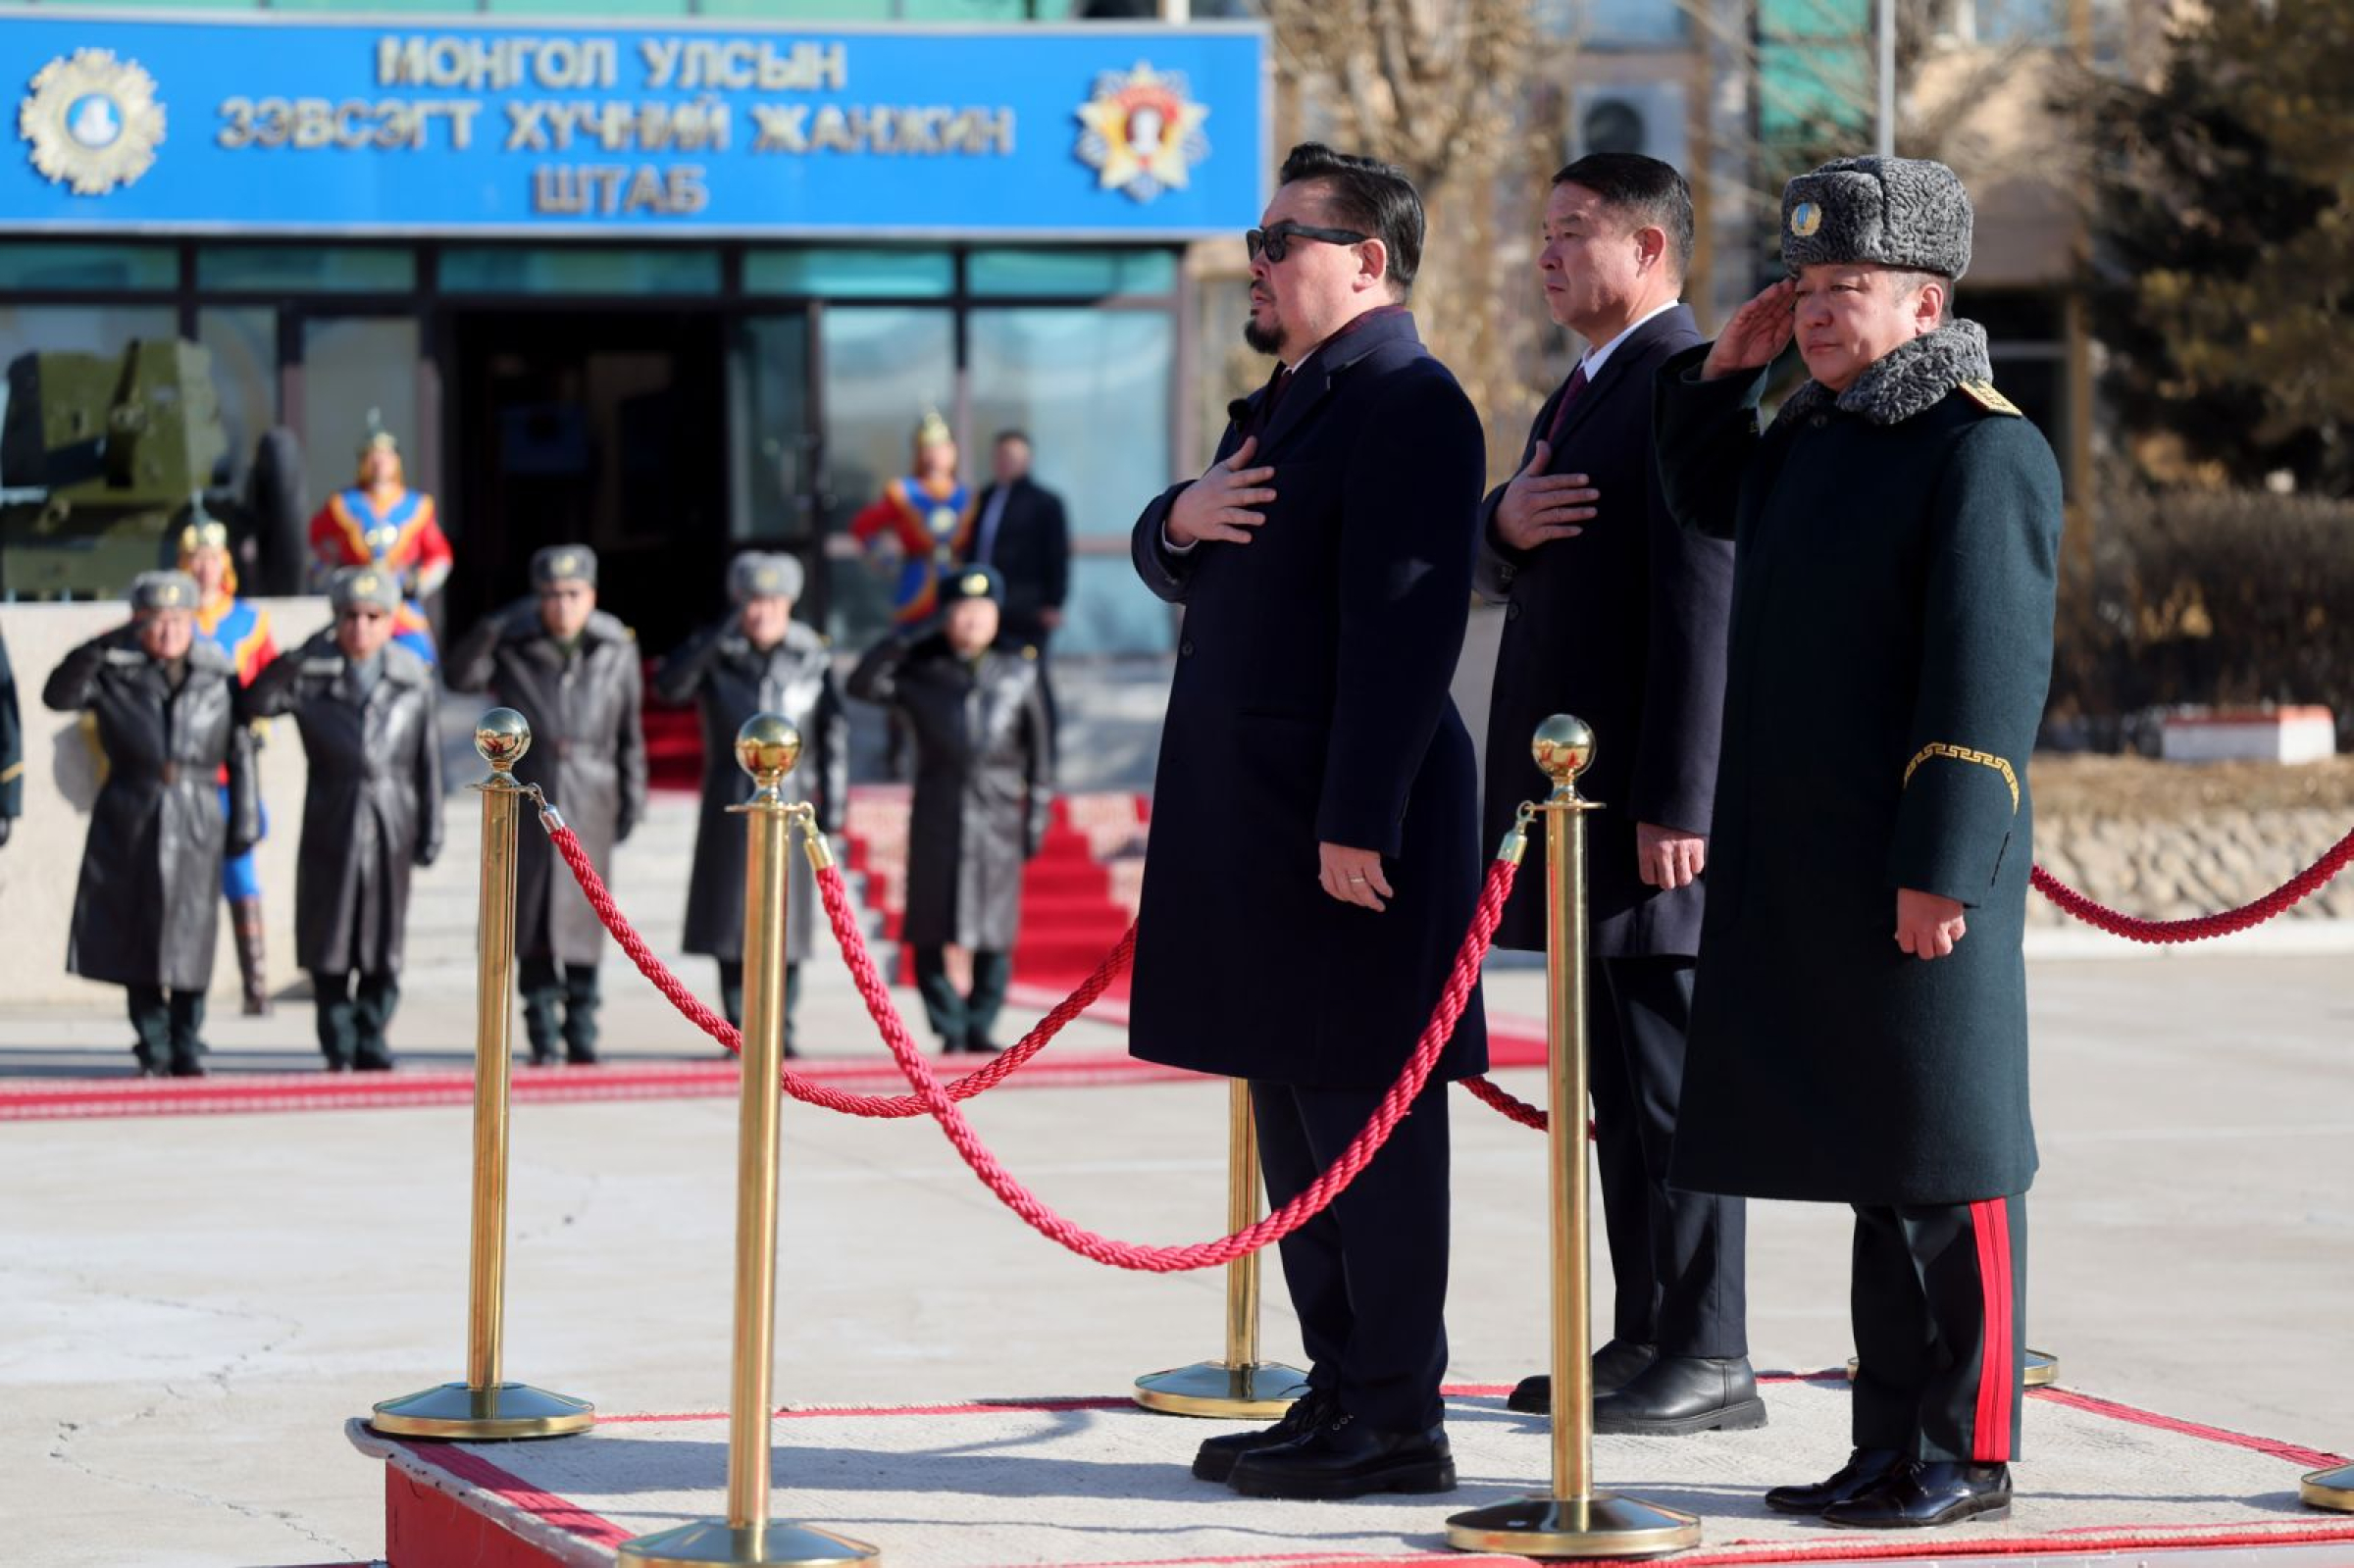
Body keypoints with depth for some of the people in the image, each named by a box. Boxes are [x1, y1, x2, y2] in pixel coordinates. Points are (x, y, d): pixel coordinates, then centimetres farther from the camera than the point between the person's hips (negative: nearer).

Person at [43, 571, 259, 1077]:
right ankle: (153, 1048, 12)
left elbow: (240, 753, 8)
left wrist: (245, 818, 4)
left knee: (190, 938, -2)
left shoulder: (218, 678, 6)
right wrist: (101, 647, -24)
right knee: (134, 937, 2)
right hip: (129, 821, 0)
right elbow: (58, 695, -14)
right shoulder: (115, 674, 2)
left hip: (196, 823, 0)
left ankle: (187, 1048, 8)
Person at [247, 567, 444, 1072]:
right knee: (330, 940, 1)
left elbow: (428, 760, 4)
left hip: (391, 824, 1)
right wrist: (291, 665, -35)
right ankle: (338, 1045, 11)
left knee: (383, 941, 5)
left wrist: (431, 830, 3)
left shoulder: (414, 680, 2)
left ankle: (371, 1041, 16)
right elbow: (259, 702, -20)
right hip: (331, 825, -1)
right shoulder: (312, 676, -3)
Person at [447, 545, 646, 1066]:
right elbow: (461, 677, -17)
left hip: (589, 800, 1)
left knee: (582, 917, 2)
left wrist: (633, 801, 8)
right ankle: (542, 1037, 5)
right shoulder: (513, 649, -2)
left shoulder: (616, 652, 2)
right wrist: (490, 630, -29)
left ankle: (582, 1032, 10)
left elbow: (630, 732, 9)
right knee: (533, 917, 0)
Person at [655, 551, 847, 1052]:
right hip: (730, 803, 0)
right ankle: (739, 1030, 5)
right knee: (731, 917, -1)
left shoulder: (813, 658, 1)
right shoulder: (715, 653, 0)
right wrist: (721, 635, -23)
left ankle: (781, 1029, 6)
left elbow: (833, 735, 2)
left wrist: (833, 803, -4)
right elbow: (668, 686, -18)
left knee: (784, 917, 0)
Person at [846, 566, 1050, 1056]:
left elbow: (1037, 752, 11)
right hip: (937, 821, 0)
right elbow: (862, 685, -8)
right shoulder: (920, 673, 8)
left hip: (997, 818, 0)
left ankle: (980, 1027, 8)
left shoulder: (1019, 672, 10)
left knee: (994, 934, -1)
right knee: (931, 931, -2)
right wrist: (902, 642, -12)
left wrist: (1037, 815, 6)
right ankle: (949, 1028, 5)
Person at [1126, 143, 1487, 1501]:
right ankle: (1343, 1391, 20)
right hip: (1258, 822, 10)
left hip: (1353, 823, -10)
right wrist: (1178, 523, 1)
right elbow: (1179, 571, 26)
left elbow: (1405, 627, -21)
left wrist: (1356, 824, -24)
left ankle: (1397, 1424, -1)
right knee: (1294, 1114, 13)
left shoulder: (1409, 407, -14)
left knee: (1364, 1121, -6)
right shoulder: (1287, 403, 19)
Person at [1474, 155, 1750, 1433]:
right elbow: (1499, 574, 23)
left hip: (1650, 800, -10)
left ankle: (1711, 1356, -2)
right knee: (1619, 1084, 12)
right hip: (1580, 798, 10)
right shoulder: (1582, 394, 19)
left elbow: (1702, 606, -20)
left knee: (1671, 1075, -6)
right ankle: (1644, 1338, 18)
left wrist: (1675, 802, -23)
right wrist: (1505, 526, -2)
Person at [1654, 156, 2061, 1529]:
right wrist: (1723, 372, 16)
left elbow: (1988, 679, -18)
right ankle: (1893, 1445, 19)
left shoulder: (1987, 451, -13)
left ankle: (1968, 1455, 6)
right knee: (1871, 1156, 13)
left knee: (1946, 1159, -1)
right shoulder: (1818, 431, 13)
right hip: (1801, 873, 8)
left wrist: (1941, 872, -21)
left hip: (1920, 871, -8)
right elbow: (1711, 502, 34)